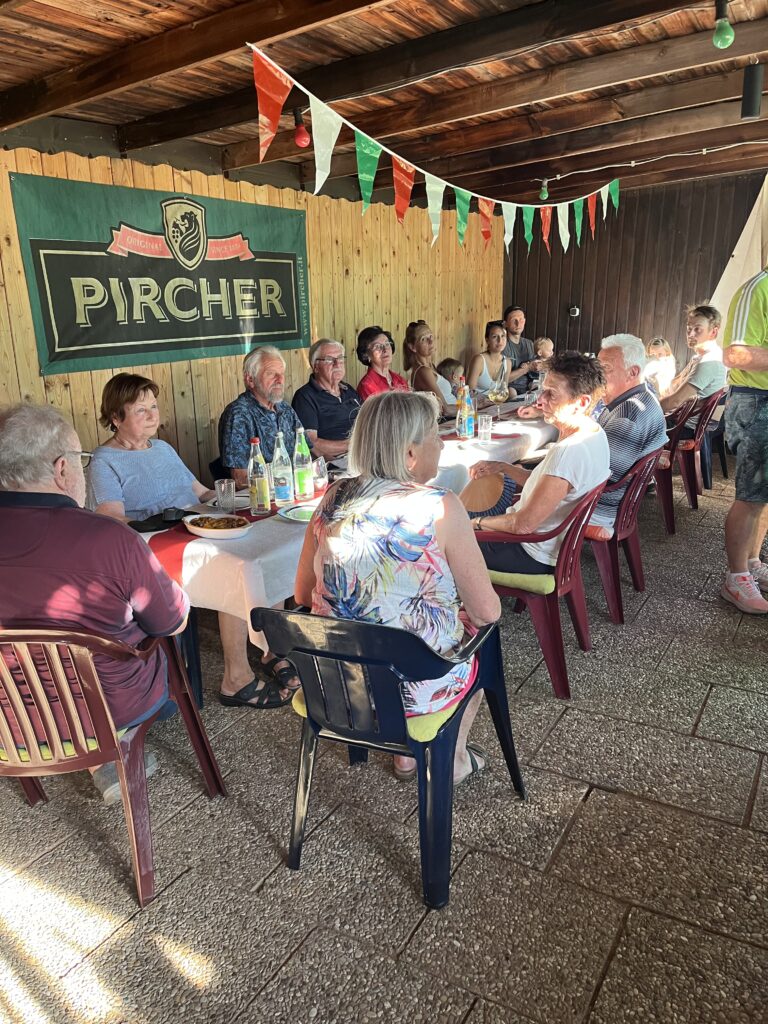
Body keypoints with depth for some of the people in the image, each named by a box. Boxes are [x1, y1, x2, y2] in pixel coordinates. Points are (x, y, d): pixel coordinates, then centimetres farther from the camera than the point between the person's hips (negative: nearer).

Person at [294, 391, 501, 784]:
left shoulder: (333, 499, -6)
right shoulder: (440, 508, -20)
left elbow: (303, 594, 3)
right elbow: (487, 612, -14)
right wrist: (468, 610, 8)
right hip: (416, 691, -4)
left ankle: (406, 755, 43)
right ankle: (453, 758, 43)